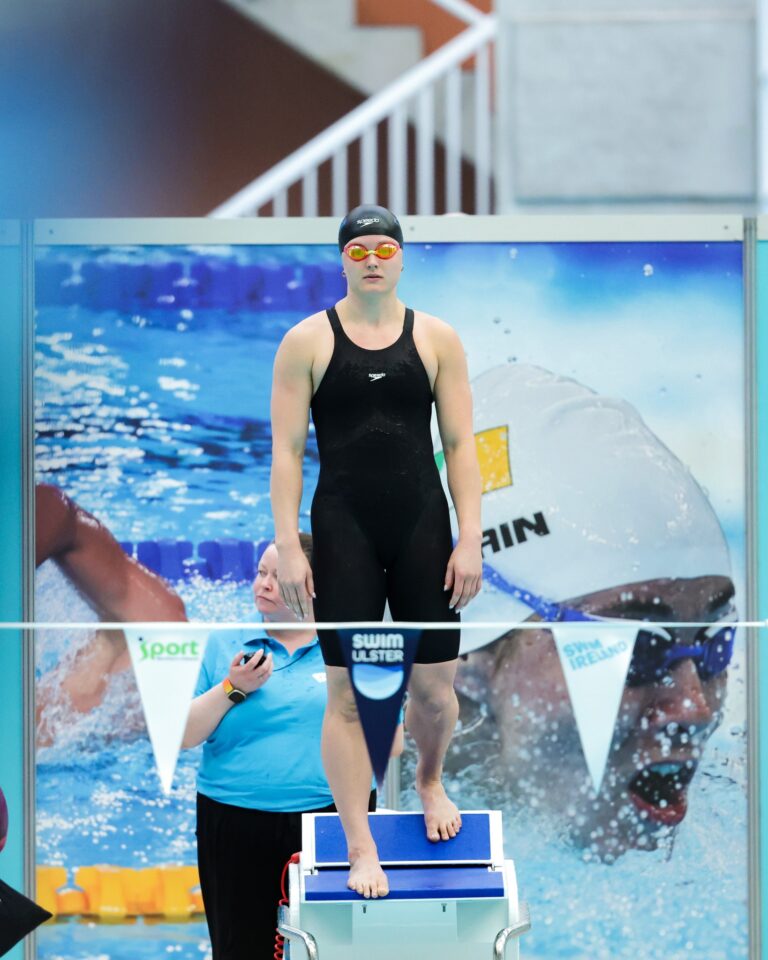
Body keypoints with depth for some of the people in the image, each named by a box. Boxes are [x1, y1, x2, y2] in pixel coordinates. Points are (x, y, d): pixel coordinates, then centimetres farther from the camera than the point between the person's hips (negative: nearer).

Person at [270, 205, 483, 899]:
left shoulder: (436, 339, 4)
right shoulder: (308, 341, 0)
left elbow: (461, 444, 4)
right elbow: (287, 450, -1)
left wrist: (470, 539, -3)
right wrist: (288, 547, -7)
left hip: (422, 527, 1)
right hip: (344, 530, -1)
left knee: (434, 687, 7)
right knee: (348, 693, -2)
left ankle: (431, 781, 39)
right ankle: (361, 847, 7)